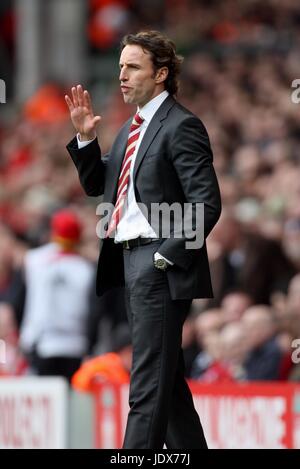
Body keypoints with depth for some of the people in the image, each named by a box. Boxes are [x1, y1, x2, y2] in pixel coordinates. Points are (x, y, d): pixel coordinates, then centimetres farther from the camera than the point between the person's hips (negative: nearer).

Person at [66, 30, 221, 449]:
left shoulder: (180, 126, -11)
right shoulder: (131, 129, 16)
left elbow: (207, 204, -16)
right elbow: (95, 185, 22)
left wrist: (167, 255, -18)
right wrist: (85, 138, 7)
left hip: (158, 265, -9)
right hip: (130, 262, 9)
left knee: (149, 383, -10)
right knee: (167, 376, 15)